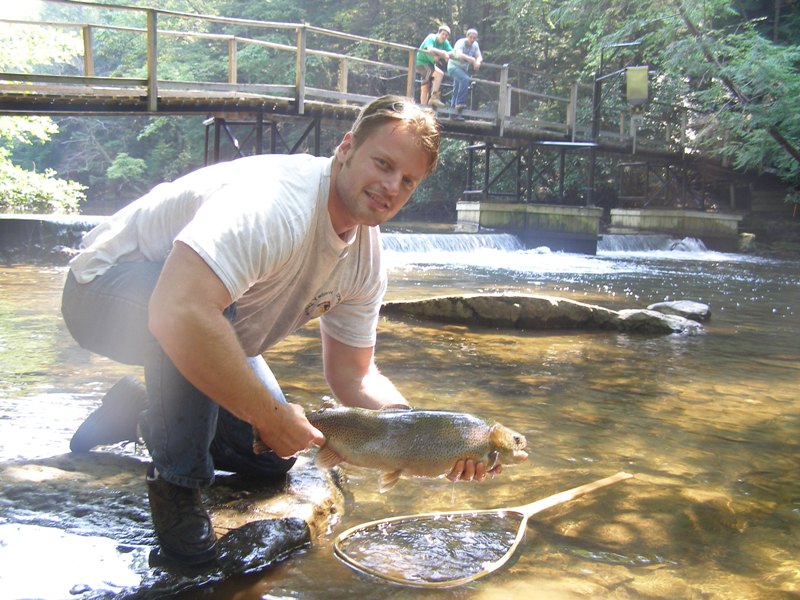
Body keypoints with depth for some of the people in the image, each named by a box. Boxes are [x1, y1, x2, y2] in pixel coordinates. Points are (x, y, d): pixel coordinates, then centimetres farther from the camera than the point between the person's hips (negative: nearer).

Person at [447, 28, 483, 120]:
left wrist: (478, 62, -29)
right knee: (465, 79, -33)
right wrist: (472, 59, -46)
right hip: (454, 66, -7)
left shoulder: (475, 45, 1)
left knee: (457, 90, 13)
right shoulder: (461, 43, -19)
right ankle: (460, 102, -31)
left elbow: (479, 57, -4)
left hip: (464, 68, 8)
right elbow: (459, 55, -36)